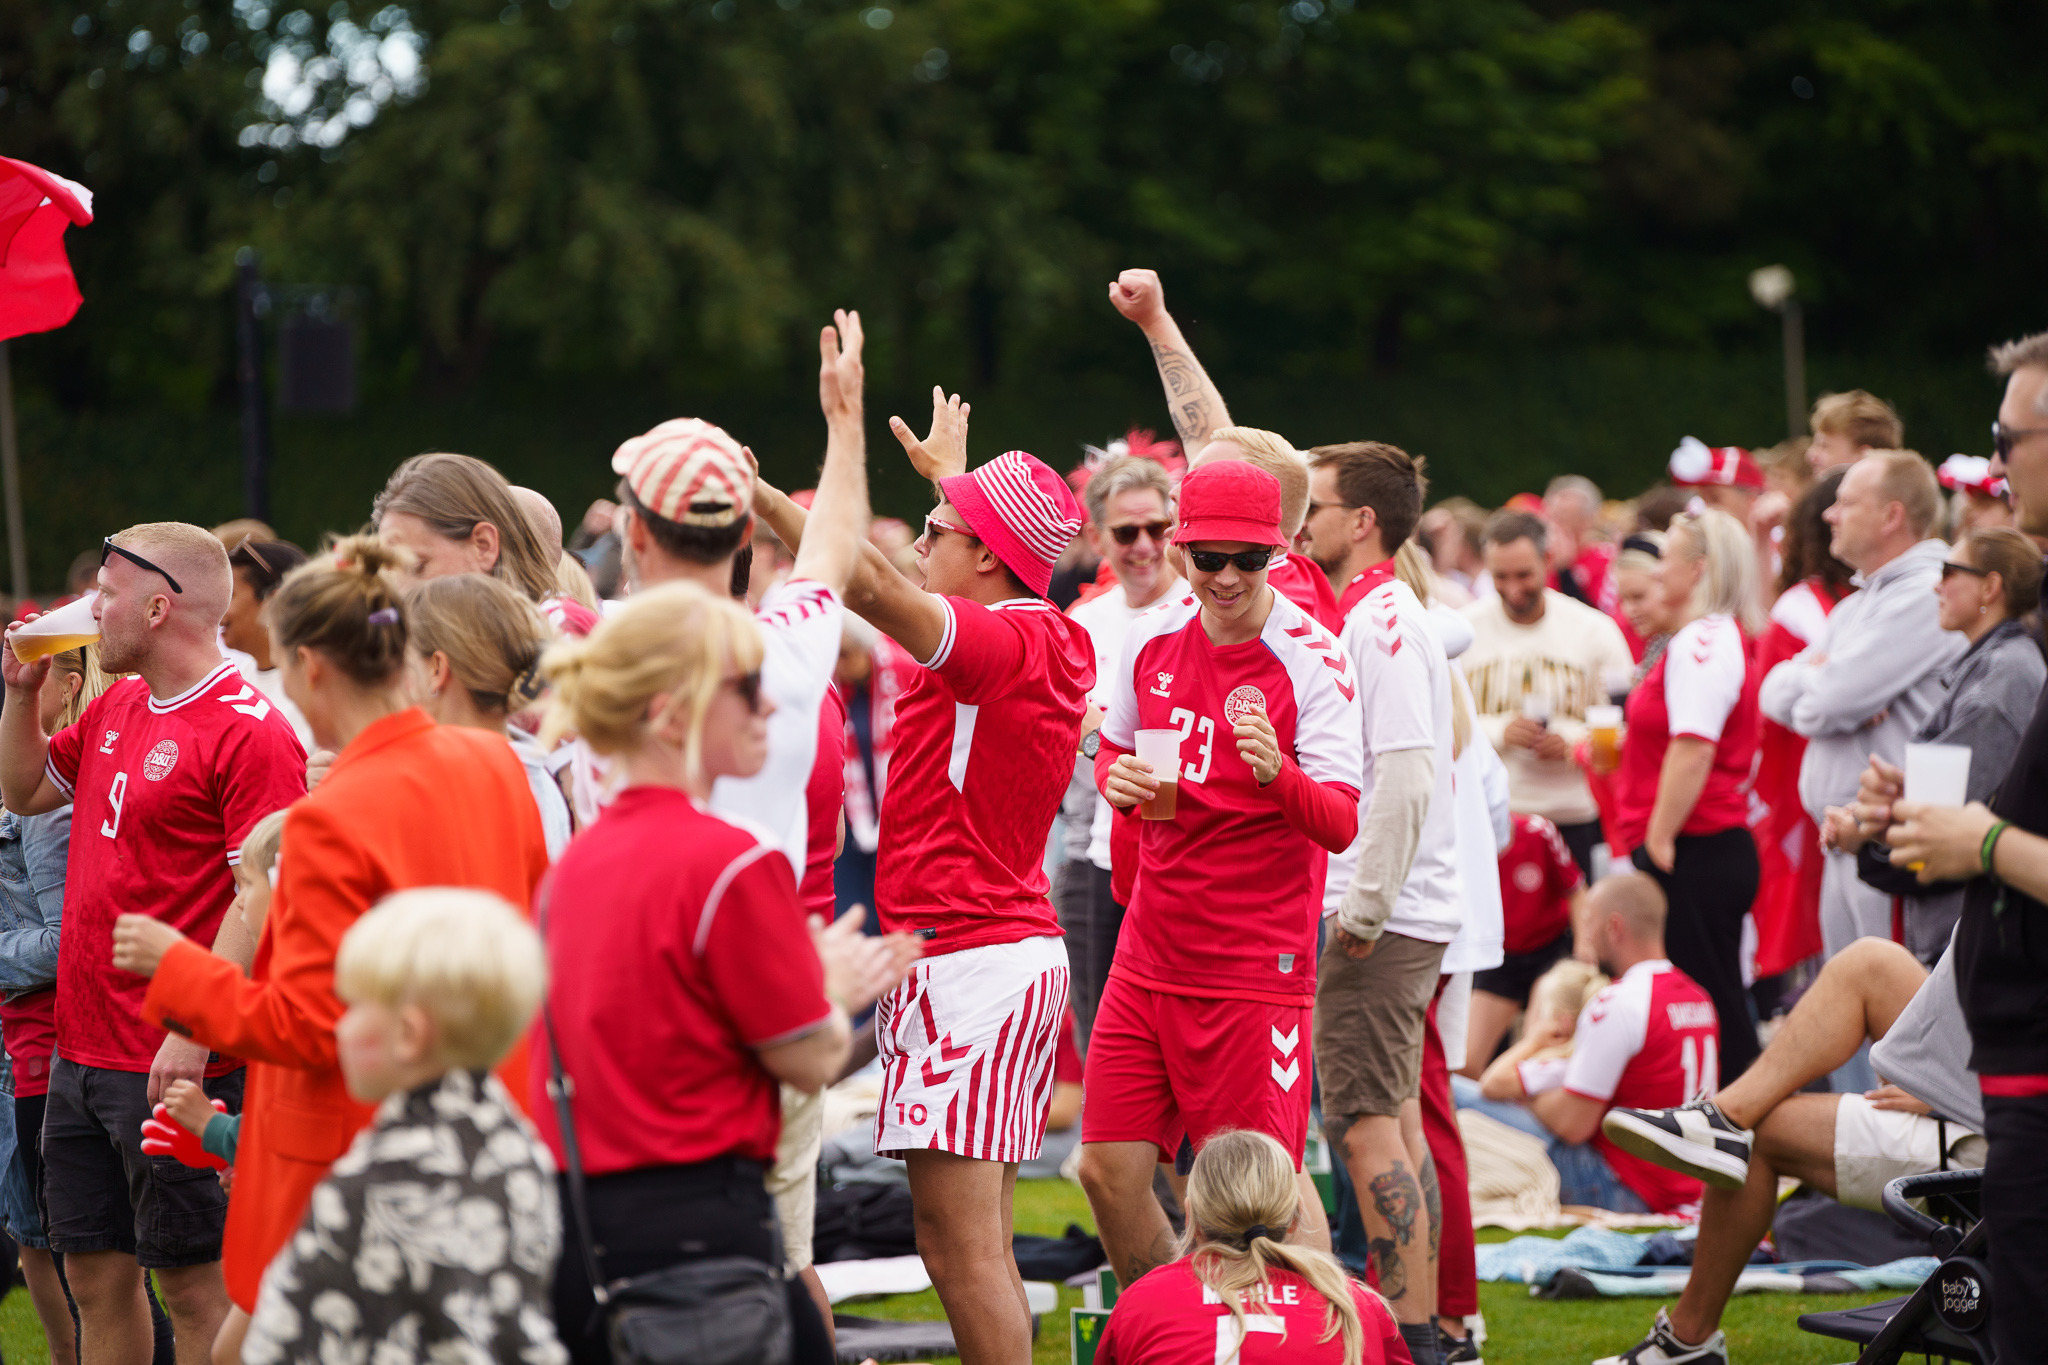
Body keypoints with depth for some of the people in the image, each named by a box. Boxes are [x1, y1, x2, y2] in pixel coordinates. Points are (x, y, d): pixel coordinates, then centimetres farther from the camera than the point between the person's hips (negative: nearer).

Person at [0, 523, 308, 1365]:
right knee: (94, 1272, 13)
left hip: (179, 1064, -9)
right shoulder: (115, 708, 13)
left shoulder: (249, 732, -14)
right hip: (82, 1050, 9)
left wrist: (192, 1033, -24)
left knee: (193, 1280, -2)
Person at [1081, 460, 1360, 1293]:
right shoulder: (1152, 638, 5)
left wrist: (1276, 773, -37)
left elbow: (1341, 825, -17)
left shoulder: (1311, 661, -12)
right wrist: (1117, 779, -4)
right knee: (1109, 1171, 5)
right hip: (1149, 959, 6)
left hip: (1256, 967, -6)